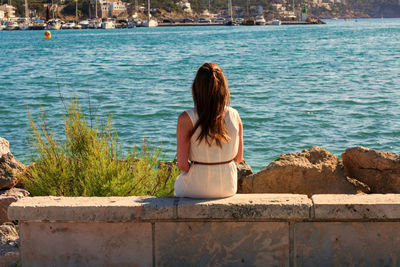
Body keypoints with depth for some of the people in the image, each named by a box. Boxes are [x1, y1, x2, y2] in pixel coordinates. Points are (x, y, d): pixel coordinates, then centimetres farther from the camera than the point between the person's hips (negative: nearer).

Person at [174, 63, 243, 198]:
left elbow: (182, 165, -16)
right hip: (229, 187, 4)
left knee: (179, 182, 33)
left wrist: (194, 168, 5)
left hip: (197, 189, -3)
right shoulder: (234, 115, -9)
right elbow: (239, 158, 0)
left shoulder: (186, 119, -19)